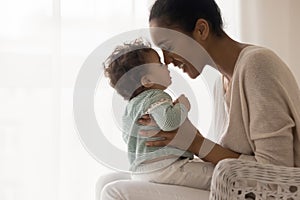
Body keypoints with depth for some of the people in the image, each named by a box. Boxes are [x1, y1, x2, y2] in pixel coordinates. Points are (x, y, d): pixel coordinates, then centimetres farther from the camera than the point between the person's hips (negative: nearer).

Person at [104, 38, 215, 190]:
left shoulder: (130, 106, 19)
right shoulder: (157, 97, -12)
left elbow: (127, 136, 29)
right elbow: (169, 121, -31)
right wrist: (183, 104, -13)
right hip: (163, 168, -10)